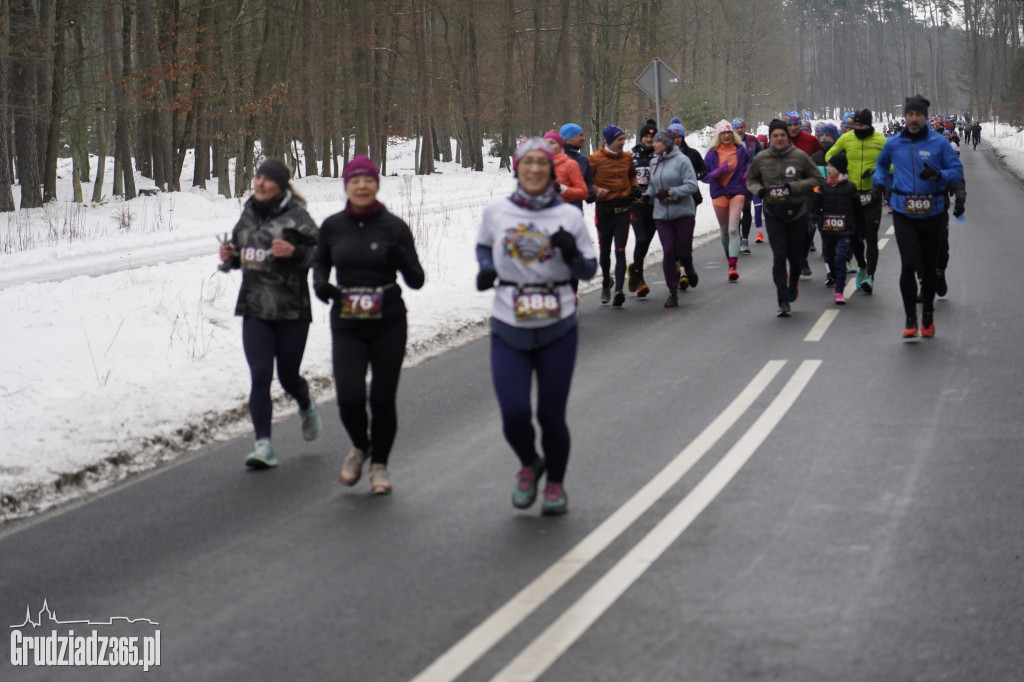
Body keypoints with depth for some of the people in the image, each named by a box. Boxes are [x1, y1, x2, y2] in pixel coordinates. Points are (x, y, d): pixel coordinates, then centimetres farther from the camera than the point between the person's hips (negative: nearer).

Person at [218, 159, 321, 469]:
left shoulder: (295, 216, -8)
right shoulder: (248, 214, 10)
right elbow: (238, 253, 24)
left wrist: (294, 252, -26)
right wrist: (229, 257, 3)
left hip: (292, 309, -4)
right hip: (254, 307, 4)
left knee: (288, 376, 8)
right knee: (260, 376, -8)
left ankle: (306, 405, 44)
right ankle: (263, 444, -8)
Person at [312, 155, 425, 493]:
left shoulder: (394, 227, -3)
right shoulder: (332, 226, 2)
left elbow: (417, 280, -1)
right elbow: (320, 262, 19)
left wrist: (402, 259, -22)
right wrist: (320, 283, -3)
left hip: (388, 323, -1)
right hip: (346, 325, 1)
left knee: (383, 398, 2)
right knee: (349, 396, -11)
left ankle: (379, 464, 24)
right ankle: (359, 447, 21)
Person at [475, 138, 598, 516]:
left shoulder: (569, 216, 0)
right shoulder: (496, 212, 2)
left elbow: (589, 271, 5)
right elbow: (484, 245, 21)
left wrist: (572, 254, -16)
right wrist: (486, 268, 0)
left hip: (557, 329, 0)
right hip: (509, 329, 1)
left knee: (551, 415, 3)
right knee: (514, 414, -10)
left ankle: (556, 484, 28)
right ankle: (529, 464, 24)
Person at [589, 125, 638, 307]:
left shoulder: (627, 157, 7)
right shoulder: (596, 158, -6)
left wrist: (634, 188, 7)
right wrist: (595, 190, -18)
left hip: (623, 209, 1)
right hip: (604, 208, -1)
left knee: (620, 251, -10)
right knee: (605, 251, 9)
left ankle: (619, 290, -17)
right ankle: (606, 283, 35)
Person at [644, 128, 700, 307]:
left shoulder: (681, 160, -9)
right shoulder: (654, 162, 9)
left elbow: (692, 185, -13)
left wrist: (671, 192, -20)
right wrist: (648, 194, 1)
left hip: (683, 213, -4)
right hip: (662, 215, 4)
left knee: (683, 251, 3)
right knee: (668, 252, -4)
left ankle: (689, 270, 39)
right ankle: (673, 292, 5)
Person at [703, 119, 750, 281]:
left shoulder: (740, 150, 3)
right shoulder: (712, 153, 1)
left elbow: (747, 164, 20)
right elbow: (704, 176, 0)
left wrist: (747, 174, -2)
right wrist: (718, 172, -18)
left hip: (737, 192, -2)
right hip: (719, 193, 2)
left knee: (733, 228, -16)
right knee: (724, 230, 12)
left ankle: (733, 267, -21)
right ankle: (729, 256, 37)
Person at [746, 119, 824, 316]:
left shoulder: (800, 156, -7)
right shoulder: (761, 159, -1)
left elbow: (817, 179, -1)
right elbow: (751, 179, 15)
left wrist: (795, 187, -15)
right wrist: (758, 189, -8)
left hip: (797, 213, 0)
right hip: (773, 215, 0)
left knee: (795, 255, 13)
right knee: (779, 257, -9)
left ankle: (794, 281, 46)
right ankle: (783, 301, -8)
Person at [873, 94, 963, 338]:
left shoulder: (939, 143, -3)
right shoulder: (893, 143, 4)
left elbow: (958, 171, -2)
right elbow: (881, 163, 25)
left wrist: (939, 175, -21)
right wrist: (880, 183, 9)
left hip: (931, 214, 0)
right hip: (903, 213, 0)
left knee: (928, 267, 11)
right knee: (908, 264, -14)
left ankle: (928, 315, 28)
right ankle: (910, 319, -5)